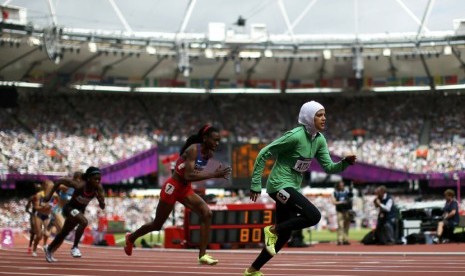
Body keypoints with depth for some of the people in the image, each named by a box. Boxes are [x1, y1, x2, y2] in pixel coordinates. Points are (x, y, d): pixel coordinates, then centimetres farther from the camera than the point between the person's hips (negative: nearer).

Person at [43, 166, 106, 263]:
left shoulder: (98, 188, -20)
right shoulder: (79, 185, -32)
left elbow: (102, 207, -14)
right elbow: (59, 181, -21)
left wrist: (101, 199, -36)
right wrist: (50, 195, -16)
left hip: (80, 211, 6)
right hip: (70, 208, -6)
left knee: (64, 233, 24)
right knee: (84, 222, -34)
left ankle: (49, 248, 49)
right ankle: (75, 247, -19)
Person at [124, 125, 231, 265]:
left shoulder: (209, 154, -3)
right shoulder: (193, 150, -27)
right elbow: (188, 176, -36)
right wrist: (213, 174, -39)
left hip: (185, 189, 7)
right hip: (172, 188, -7)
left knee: (207, 213, -16)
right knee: (157, 225, 10)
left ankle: (202, 255, -15)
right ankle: (131, 237, 39)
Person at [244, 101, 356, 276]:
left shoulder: (320, 140, 4)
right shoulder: (295, 136, -19)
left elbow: (329, 168, 6)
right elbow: (263, 154, -16)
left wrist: (345, 162, -15)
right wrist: (256, 185, -15)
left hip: (292, 188, 9)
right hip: (280, 185, -9)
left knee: (284, 235, 10)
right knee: (314, 216, -23)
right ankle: (273, 230, -5)